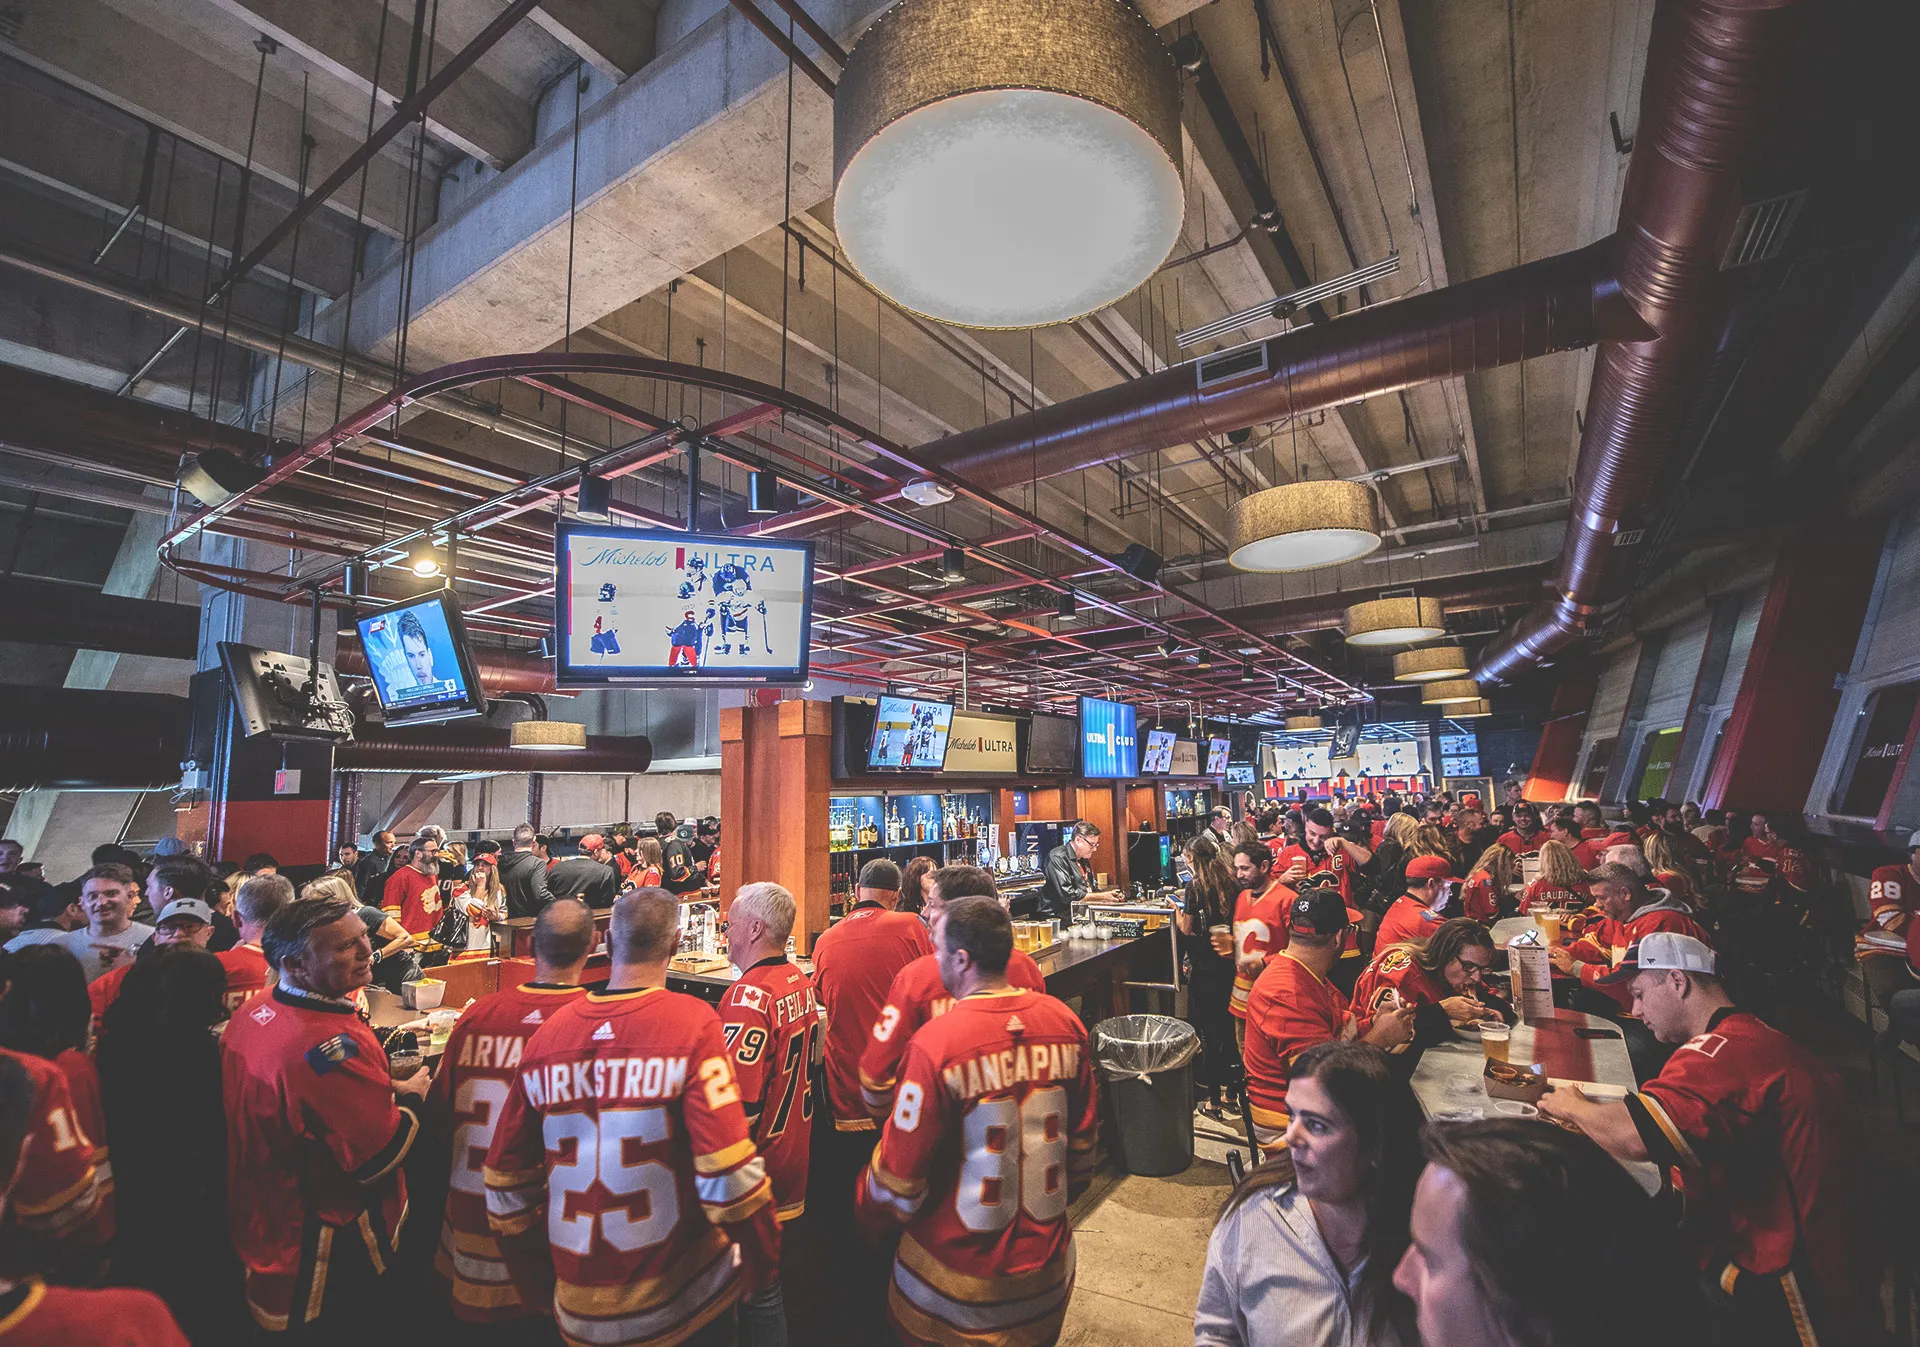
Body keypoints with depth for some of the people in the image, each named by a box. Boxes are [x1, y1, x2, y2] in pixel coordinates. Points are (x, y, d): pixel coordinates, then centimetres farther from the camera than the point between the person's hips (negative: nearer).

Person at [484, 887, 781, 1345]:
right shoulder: (691, 1021, -19)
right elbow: (728, 1171, -22)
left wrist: (536, 1286, 17)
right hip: (683, 1298, -3)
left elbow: (506, 1179, 3)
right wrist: (763, 1261, -5)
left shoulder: (547, 1032, -5)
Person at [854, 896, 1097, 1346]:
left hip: (957, 1287, -4)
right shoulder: (1065, 1022, -10)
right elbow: (1083, 1143, 4)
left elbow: (898, 1178, -16)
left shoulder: (934, 1044, -25)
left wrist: (869, 1214, 6)